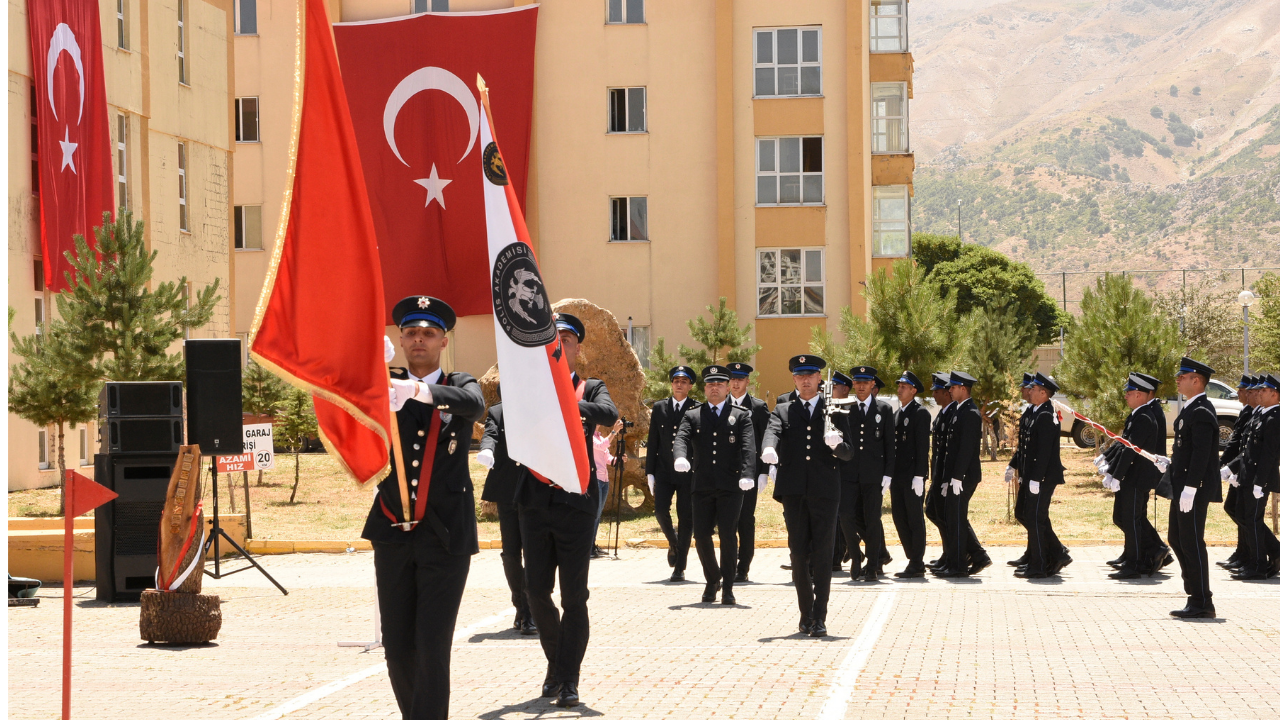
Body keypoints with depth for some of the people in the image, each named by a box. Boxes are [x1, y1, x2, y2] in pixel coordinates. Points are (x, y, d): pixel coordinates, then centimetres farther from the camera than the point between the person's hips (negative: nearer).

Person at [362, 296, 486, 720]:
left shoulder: (460, 387, 5)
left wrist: (421, 391, -37)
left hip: (445, 538, -3)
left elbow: (474, 404, -19)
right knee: (397, 648, 7)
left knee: (432, 648, -9)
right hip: (393, 533, 3)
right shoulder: (384, 386, 11)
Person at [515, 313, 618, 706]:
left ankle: (568, 680, 0)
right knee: (537, 591, 3)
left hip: (575, 500, -2)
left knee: (573, 595, -5)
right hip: (536, 500, 2)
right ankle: (556, 662, 25)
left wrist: (571, 405, -32)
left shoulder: (591, 389, 8)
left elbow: (609, 413, -14)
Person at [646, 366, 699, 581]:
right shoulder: (659, 408, 9)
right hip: (664, 472, 2)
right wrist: (650, 472, 4)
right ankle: (673, 542, 19)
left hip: (688, 473, -2)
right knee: (660, 510, -12)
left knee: (685, 518, -1)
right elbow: (652, 442, 9)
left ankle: (679, 568, 6)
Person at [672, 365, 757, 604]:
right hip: (703, 485, 2)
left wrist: (747, 474, -22)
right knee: (701, 535, 0)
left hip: (730, 486, -2)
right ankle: (712, 580, 22)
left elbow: (748, 447, -5)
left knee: (728, 535, -6)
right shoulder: (692, 417, 13)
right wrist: (680, 457, -27)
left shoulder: (741, 416, 8)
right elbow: (681, 438, -4)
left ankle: (728, 588, 4)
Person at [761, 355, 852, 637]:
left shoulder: (834, 413, 12)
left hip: (825, 490, -1)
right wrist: (769, 449, -31)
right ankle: (806, 614, 15)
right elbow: (772, 432, -7)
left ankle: (819, 617, -8)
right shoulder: (783, 411, 14)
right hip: (794, 491, 1)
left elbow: (848, 453, 6)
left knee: (823, 554, -7)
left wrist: (837, 444, -18)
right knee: (799, 555, 4)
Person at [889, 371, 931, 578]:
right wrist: (890, 476, 14)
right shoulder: (897, 414, 17)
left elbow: (922, 446, -12)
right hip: (897, 476, 8)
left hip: (912, 476, -8)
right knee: (900, 519, 9)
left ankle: (916, 565, 2)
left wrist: (919, 476, -18)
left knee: (915, 520, -3)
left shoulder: (920, 413, -7)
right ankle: (914, 560, 17)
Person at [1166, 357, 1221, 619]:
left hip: (1195, 488, -11)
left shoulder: (1201, 412, -17)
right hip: (1182, 486, 11)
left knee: (1191, 543, -5)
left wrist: (1189, 489, -25)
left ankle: (1202, 604, 1)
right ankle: (1196, 593, 21)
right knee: (1176, 539, 15)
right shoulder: (1190, 409, 15)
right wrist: (1171, 463, 11)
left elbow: (1201, 453, -23)